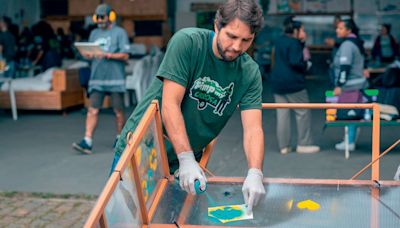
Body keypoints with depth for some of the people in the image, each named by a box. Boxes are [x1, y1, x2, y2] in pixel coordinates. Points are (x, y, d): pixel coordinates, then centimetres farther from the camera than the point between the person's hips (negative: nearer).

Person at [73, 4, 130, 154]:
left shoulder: (119, 33, 0)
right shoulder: (94, 33, 16)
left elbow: (124, 55, -8)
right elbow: (90, 54, 19)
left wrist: (107, 55, -20)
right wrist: (88, 55, -4)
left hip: (115, 79, -4)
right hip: (97, 78, 4)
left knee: (118, 111, 5)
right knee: (92, 110, -5)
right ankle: (87, 141, -8)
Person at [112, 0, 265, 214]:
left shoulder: (250, 72, -7)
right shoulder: (187, 42, -19)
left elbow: (253, 128, -15)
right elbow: (170, 104, -23)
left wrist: (254, 174, -33)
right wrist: (187, 160, -30)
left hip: (187, 159, 3)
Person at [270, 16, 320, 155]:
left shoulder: (280, 41, 15)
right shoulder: (293, 43, -12)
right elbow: (295, 62, -21)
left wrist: (302, 42, 13)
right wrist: (306, 65, -2)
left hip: (277, 83, 8)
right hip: (293, 84, -8)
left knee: (282, 114, 6)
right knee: (303, 113, 3)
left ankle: (284, 146, 7)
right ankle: (303, 144, 6)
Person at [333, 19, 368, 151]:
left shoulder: (347, 45, -15)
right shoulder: (356, 42, 16)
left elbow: (345, 66, -21)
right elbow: (362, 62, 24)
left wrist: (339, 85, -21)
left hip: (349, 86, -10)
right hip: (359, 83, 10)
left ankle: (350, 142, -4)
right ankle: (351, 140, 16)